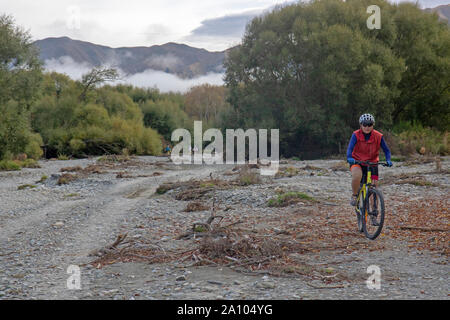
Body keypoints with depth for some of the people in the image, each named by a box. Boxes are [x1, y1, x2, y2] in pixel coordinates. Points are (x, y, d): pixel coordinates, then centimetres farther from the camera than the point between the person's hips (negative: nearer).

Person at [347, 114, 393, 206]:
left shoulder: (378, 136, -11)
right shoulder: (356, 135, -15)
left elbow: (386, 150, -6)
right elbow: (350, 148, -27)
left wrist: (388, 160, -26)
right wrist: (349, 158, -47)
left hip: (372, 162, 2)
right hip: (357, 161, -2)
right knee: (357, 176, -34)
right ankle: (354, 195, -8)